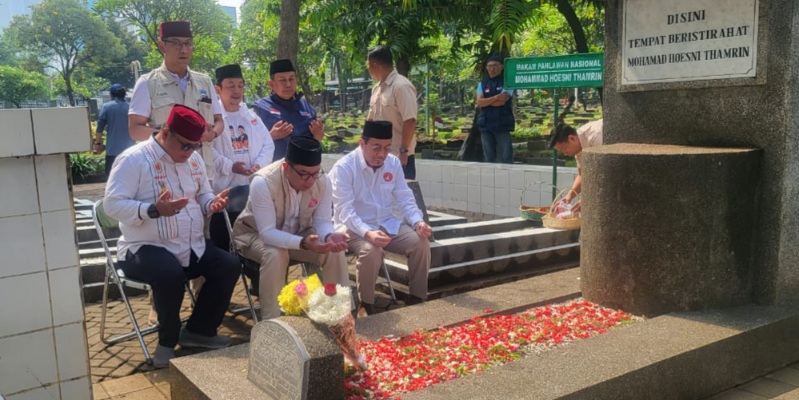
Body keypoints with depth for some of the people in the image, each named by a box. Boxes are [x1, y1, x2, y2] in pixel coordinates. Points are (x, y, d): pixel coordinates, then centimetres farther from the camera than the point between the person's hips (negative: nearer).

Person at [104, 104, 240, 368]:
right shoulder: (134, 159, -12)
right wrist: (154, 210, -33)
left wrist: (212, 203, -6)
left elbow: (202, 195, 20)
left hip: (191, 246, 7)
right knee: (171, 273, -36)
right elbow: (113, 204, -18)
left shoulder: (193, 159, 10)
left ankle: (199, 330, 6)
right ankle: (168, 341, -10)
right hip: (145, 248, -7)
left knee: (229, 265, -11)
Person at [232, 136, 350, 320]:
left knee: (335, 253, -19)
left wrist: (329, 236, -38)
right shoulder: (263, 182, -33)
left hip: (298, 233, 4)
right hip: (256, 234, -4)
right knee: (275, 255, -36)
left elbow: (322, 222, -13)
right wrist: (303, 243, -50)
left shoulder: (322, 181, -18)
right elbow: (267, 232, -35)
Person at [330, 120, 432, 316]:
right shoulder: (344, 168, -14)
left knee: (420, 243, -18)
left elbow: (405, 199, 5)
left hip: (388, 224, 5)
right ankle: (366, 305, -13)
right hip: (354, 228, -5)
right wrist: (367, 233, -37)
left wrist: (418, 221, -15)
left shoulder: (393, 163, 3)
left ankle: (417, 298, 0)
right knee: (371, 251, -35)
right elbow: (344, 211, -21)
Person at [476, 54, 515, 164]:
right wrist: (495, 97, -13)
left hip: (502, 125, -4)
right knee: (489, 157, 8)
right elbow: (479, 103, -2)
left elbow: (502, 101, -12)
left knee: (505, 157, -6)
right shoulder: (482, 84, 13)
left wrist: (486, 101, -1)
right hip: (486, 125, 4)